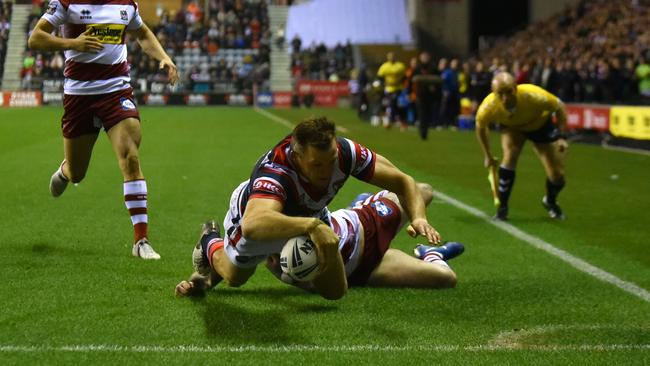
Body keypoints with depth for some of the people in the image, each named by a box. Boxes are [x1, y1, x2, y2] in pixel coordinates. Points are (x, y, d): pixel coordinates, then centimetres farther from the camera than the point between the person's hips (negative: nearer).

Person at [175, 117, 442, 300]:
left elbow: (402, 182, -24)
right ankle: (211, 246, 57)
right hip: (255, 210, -4)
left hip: (311, 216, 4)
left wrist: (417, 216, -43)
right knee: (234, 279, 21)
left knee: (336, 291, 9)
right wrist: (311, 225, -81)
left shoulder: (345, 152, -36)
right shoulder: (274, 172, -51)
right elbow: (252, 225, -70)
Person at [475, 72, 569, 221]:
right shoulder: (488, 107, -35)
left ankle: (550, 202, 32)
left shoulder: (533, 95, -42)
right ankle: (502, 208, -13)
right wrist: (488, 156, -3)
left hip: (541, 124, 0)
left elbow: (559, 107, -22)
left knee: (557, 174, -3)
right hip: (511, 127, 0)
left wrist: (562, 137, -24)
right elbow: (480, 127, -10)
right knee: (510, 155, -29)